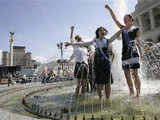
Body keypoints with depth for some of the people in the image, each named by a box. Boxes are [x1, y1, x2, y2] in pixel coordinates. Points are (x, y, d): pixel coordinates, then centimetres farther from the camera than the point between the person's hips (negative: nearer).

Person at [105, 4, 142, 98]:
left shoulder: (136, 29, 8)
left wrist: (141, 54, -1)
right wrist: (110, 9, 13)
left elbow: (138, 42, 6)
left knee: (135, 74, -7)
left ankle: (138, 94, 0)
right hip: (125, 53, 5)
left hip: (133, 52, -4)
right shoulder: (123, 28, 19)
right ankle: (131, 94, 14)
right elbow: (115, 19, 17)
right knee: (127, 75, 4)